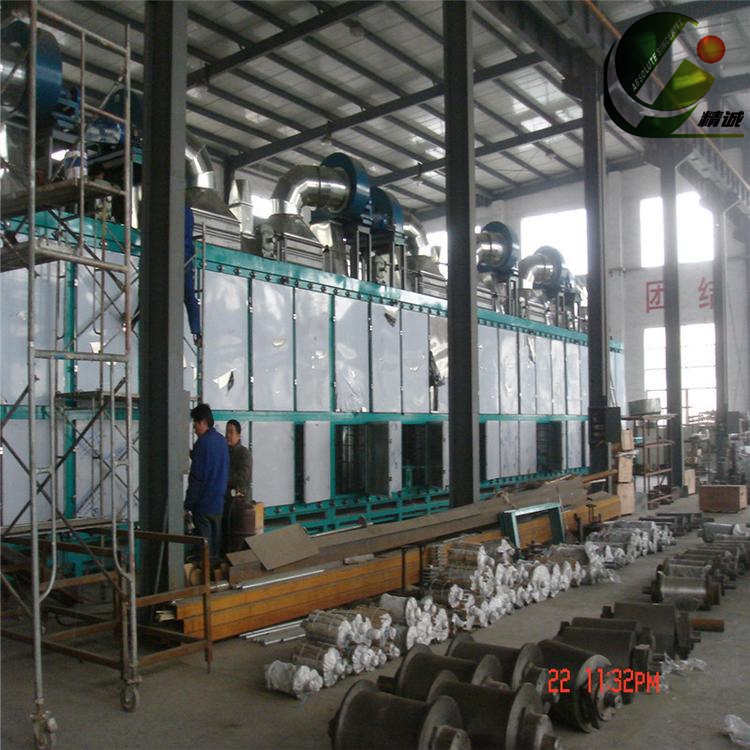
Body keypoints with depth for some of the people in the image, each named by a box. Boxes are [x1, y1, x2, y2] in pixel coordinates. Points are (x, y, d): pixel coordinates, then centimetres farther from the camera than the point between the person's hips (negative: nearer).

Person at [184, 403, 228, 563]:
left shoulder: (203, 442, -15)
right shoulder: (222, 441, 8)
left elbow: (196, 477, -16)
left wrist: (188, 503, -11)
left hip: (204, 502, -7)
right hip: (218, 501, 7)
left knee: (204, 541, -2)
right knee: (215, 536, 13)